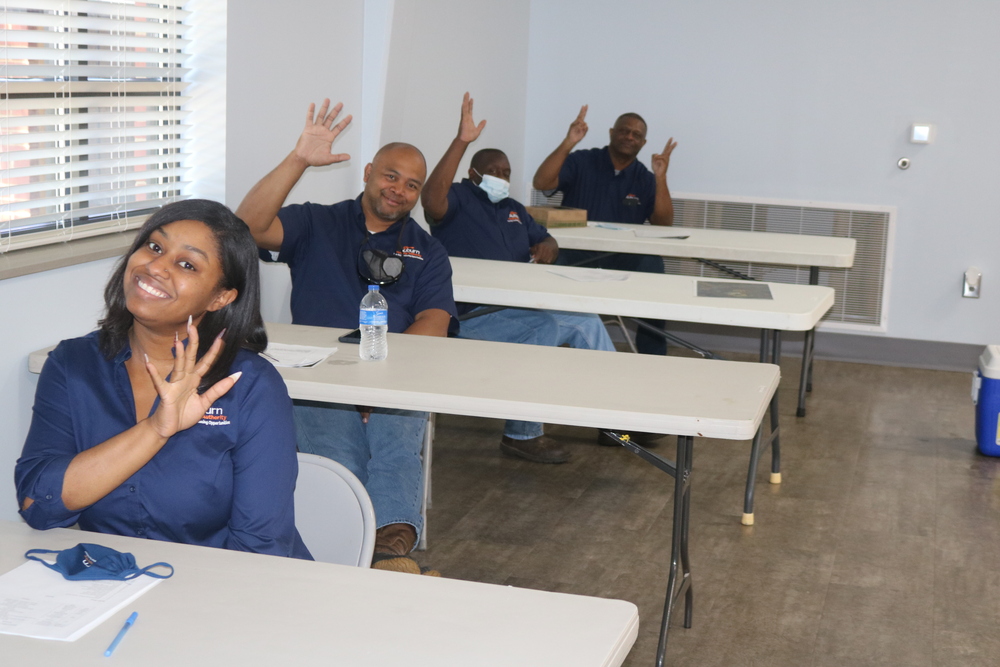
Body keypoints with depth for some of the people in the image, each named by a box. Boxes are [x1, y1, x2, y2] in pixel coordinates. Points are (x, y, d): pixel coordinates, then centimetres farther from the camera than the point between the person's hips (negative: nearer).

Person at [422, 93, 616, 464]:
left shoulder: (513, 209, 24)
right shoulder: (458, 199, -3)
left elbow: (545, 242, 30)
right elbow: (430, 200, -27)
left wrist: (546, 248, 2)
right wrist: (461, 142, -32)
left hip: (518, 304, 9)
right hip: (471, 314, -8)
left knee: (586, 321, -3)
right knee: (545, 330, -29)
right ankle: (522, 435, -19)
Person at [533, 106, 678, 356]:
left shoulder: (645, 179, 10)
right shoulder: (581, 162, 3)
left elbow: (663, 224, 0)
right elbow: (541, 183, -11)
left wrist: (660, 178, -10)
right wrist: (568, 143, -20)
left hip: (624, 259, 2)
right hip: (576, 253, -2)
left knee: (652, 265, -29)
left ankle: (652, 355, -18)